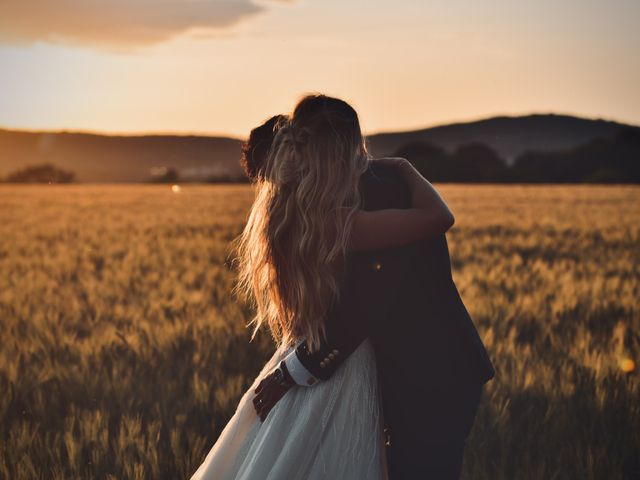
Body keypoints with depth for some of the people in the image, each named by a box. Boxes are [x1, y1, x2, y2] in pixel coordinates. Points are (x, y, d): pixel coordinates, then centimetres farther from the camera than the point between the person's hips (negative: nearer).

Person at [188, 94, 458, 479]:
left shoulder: (281, 215, 1)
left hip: (300, 366, 9)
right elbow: (439, 216, -22)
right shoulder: (337, 225, -24)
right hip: (340, 376, -9)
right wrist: (403, 169, -5)